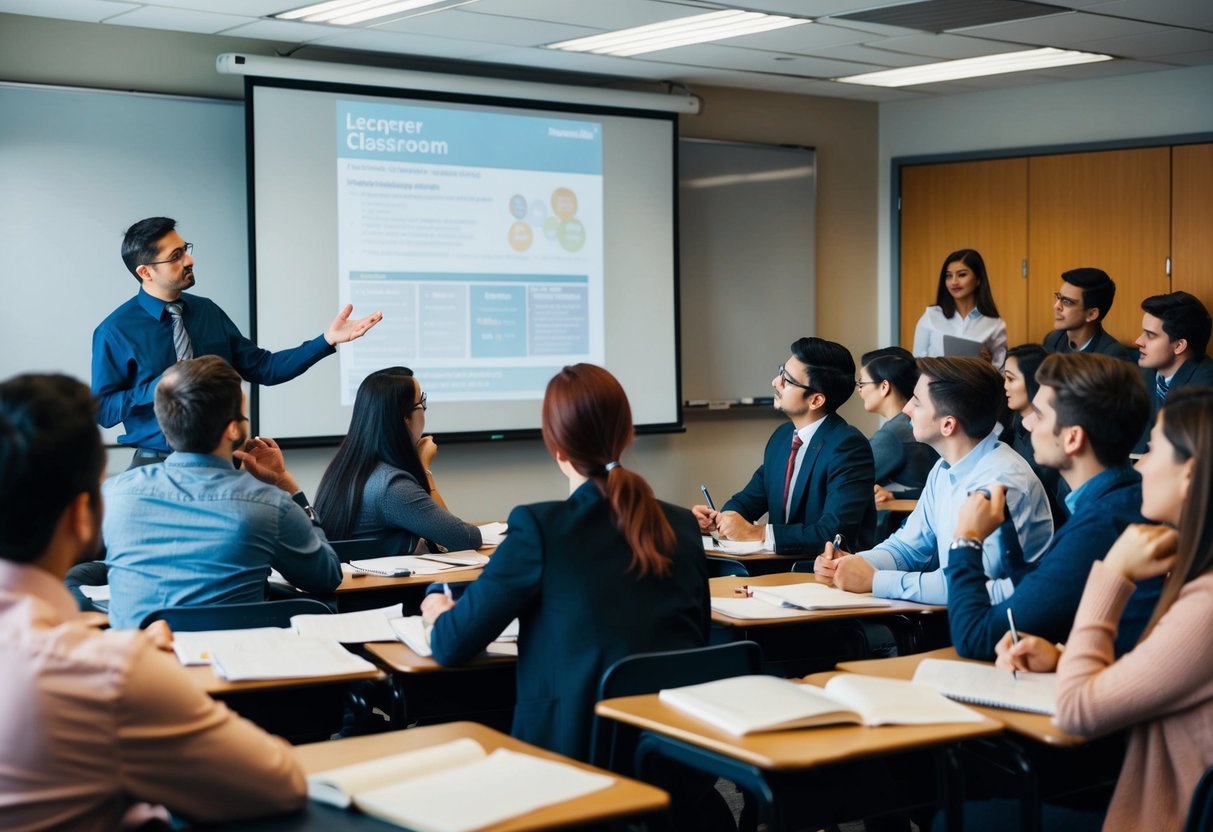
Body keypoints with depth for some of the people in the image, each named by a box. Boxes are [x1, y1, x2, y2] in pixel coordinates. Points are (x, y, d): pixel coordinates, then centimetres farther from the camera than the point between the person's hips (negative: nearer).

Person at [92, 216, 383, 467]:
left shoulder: (208, 312, 7)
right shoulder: (116, 331, -6)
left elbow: (263, 368, 5)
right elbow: (103, 409, -8)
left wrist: (326, 340, -4)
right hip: (157, 464, -3)